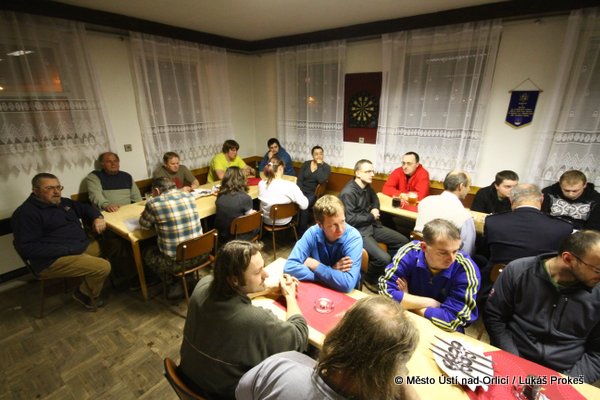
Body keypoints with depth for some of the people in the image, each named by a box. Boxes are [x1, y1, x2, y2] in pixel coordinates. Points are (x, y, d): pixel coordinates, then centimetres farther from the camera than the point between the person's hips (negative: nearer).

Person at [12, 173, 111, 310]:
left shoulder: (63, 202, 12)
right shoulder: (26, 213, -13)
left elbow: (85, 208, 25)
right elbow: (27, 248, -19)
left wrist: (97, 218, 0)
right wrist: (68, 249, -23)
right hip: (54, 259, -10)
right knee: (103, 267, -24)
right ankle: (86, 294, 6)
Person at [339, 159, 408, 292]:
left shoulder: (367, 187, 6)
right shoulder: (348, 193, -22)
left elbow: (374, 199, 27)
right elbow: (350, 220, -23)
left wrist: (375, 209, 2)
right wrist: (371, 216, -10)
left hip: (371, 225, 10)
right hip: (358, 231, -9)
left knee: (402, 241, 11)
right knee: (383, 258, -25)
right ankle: (369, 279, 7)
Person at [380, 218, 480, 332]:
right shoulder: (410, 253, -17)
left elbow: (452, 319, -22)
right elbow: (386, 292, -20)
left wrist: (406, 301, -16)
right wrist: (431, 303, -18)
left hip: (443, 332, -1)